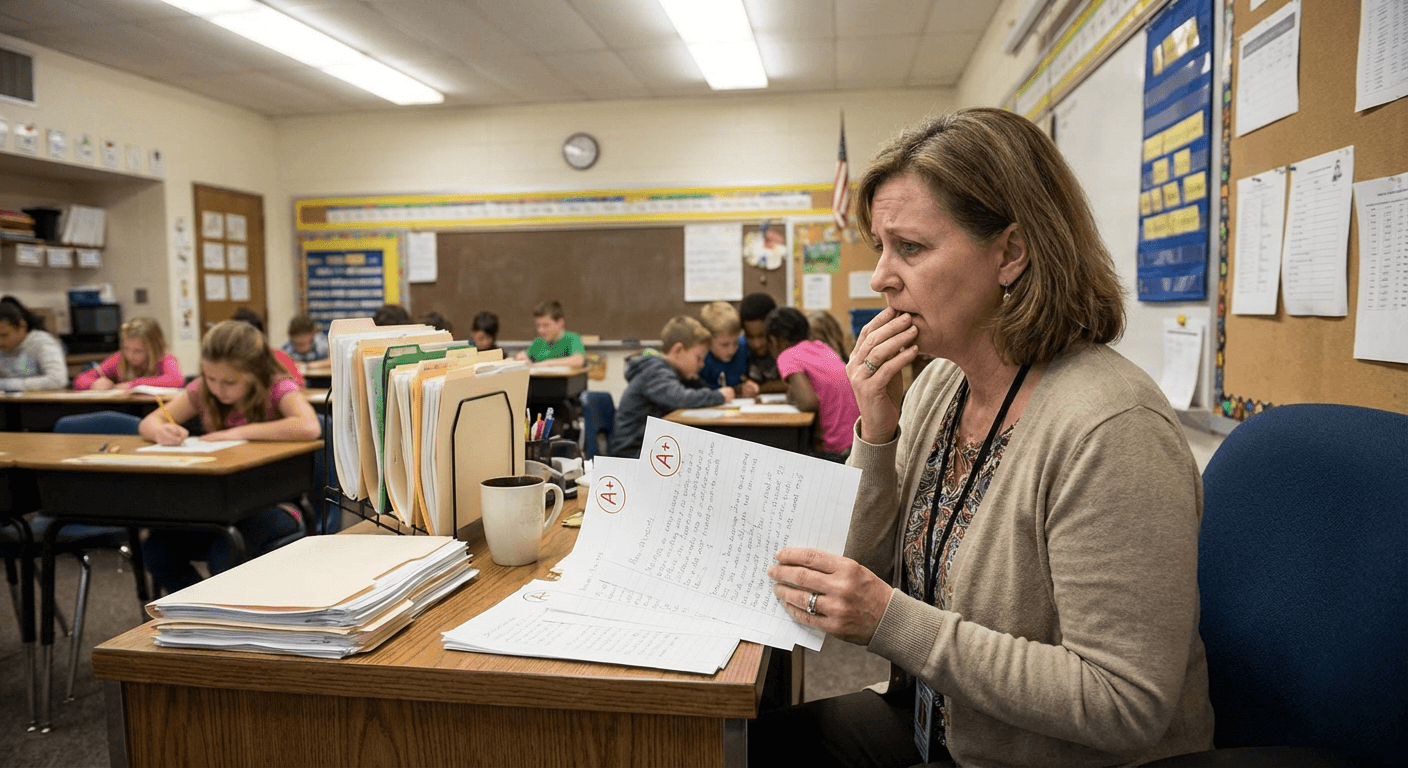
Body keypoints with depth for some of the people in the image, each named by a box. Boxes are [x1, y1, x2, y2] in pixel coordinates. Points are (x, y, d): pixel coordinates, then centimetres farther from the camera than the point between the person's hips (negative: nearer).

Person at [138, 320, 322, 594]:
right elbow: (148, 422, 8)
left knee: (225, 553, -32)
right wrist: (161, 431, -18)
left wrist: (239, 432, -28)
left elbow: (310, 427, -34)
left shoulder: (277, 387, -14)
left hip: (273, 505, -6)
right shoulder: (202, 390, 2)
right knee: (155, 548, -16)